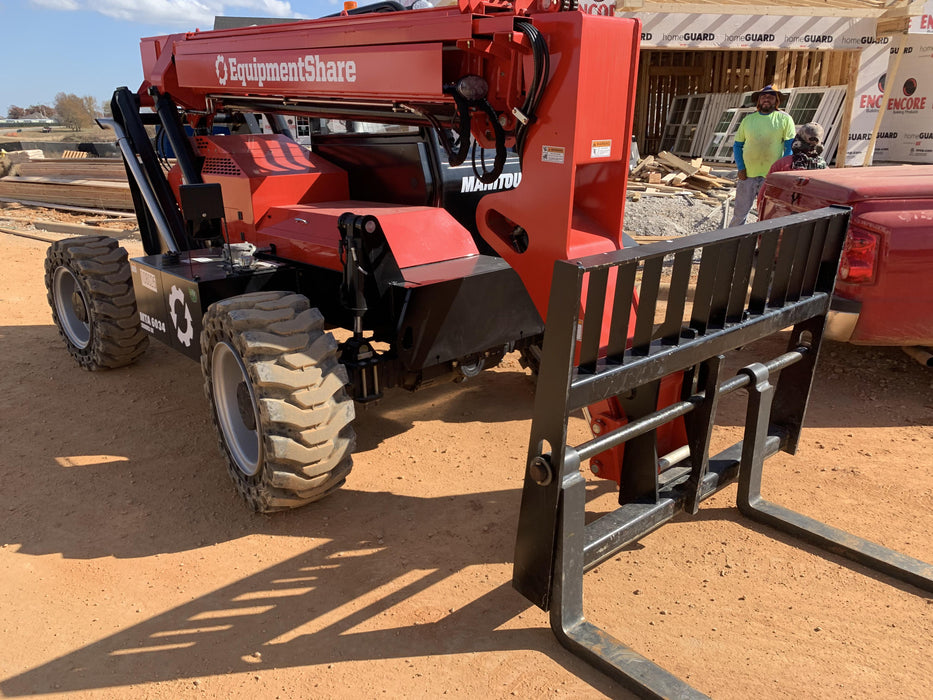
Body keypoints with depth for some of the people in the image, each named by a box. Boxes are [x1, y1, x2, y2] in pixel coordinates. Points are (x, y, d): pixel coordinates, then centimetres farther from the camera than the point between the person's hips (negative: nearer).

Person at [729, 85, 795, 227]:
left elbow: (790, 147, 0)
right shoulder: (748, 119, 8)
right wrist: (740, 167, -2)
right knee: (740, 213, 5)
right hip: (747, 175, 1)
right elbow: (737, 145, 11)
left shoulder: (784, 119, 1)